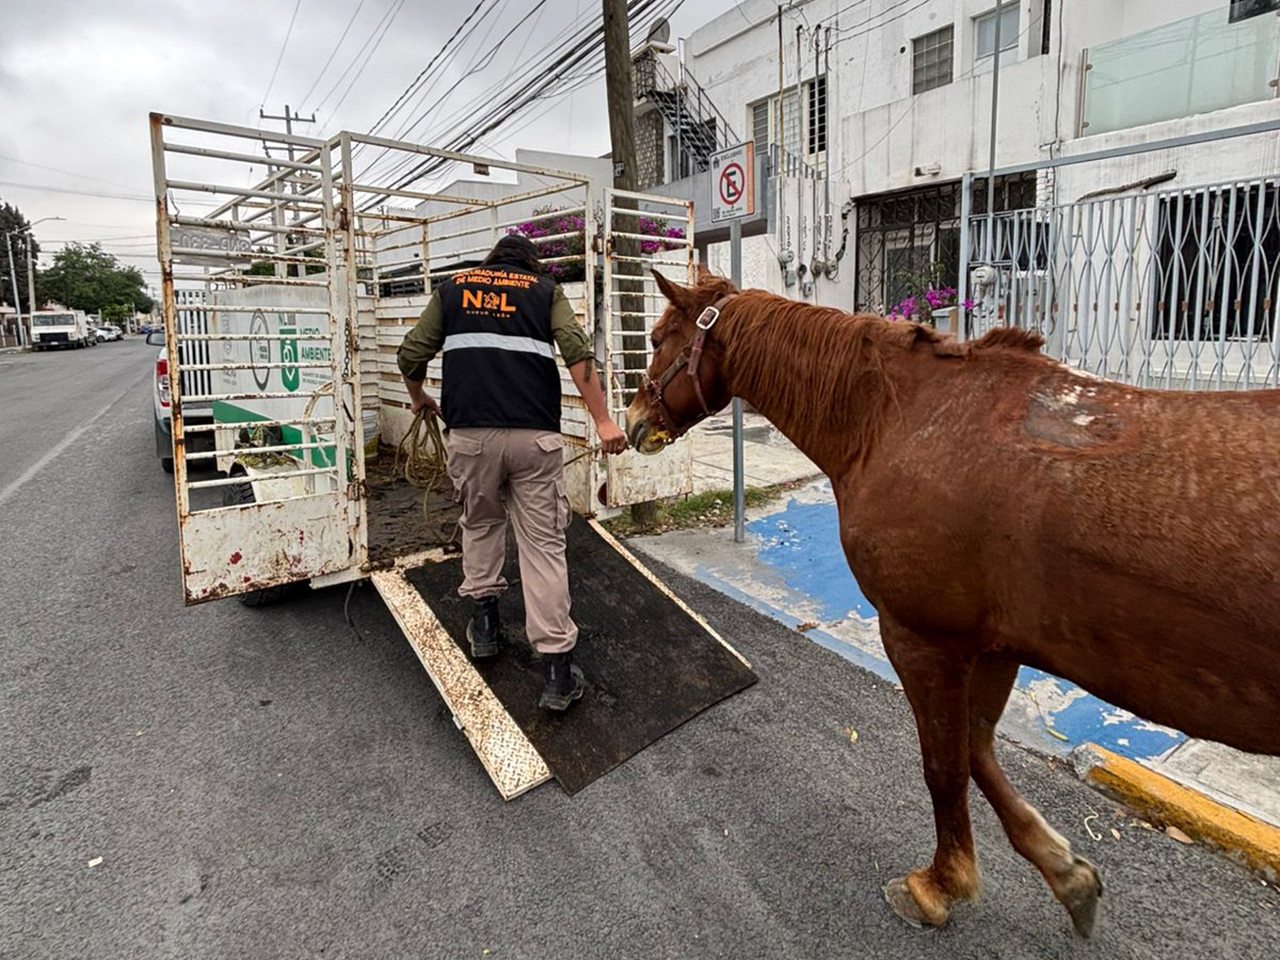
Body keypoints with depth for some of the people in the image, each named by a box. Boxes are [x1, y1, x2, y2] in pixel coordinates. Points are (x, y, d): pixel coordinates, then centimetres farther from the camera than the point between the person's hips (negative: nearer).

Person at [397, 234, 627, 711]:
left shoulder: (452, 288, 19)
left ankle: (483, 622, 31)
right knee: (543, 543, 1)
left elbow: (411, 354, 16)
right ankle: (557, 670, 1)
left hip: (469, 433, 2)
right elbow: (577, 351, -2)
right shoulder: (546, 290, 14)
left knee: (480, 522, 26)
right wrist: (603, 422, -7)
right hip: (534, 435, -1)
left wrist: (418, 399, 36)